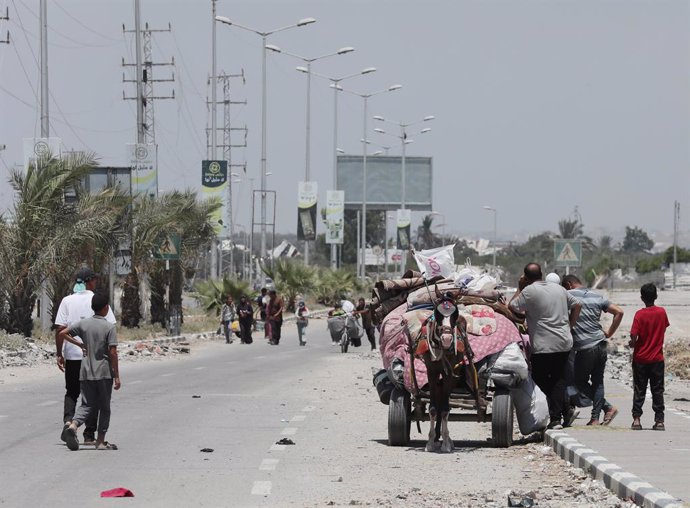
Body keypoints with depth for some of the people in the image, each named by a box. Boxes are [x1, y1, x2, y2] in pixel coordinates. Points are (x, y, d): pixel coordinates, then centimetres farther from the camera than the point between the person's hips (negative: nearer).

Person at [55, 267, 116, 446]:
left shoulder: (67, 301, 0)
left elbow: (60, 328, -5)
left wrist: (59, 354, 2)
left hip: (72, 354, 1)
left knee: (71, 392, 14)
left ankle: (68, 421, -11)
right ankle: (89, 435, 7)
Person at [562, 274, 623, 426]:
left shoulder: (568, 295, -3)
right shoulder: (597, 297, 12)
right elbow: (619, 312, 9)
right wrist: (609, 333, 14)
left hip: (585, 348, -5)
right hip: (601, 344, 5)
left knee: (581, 382, 9)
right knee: (598, 382, 11)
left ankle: (608, 407, 0)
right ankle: (595, 418, 5)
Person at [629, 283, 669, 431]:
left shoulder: (640, 314, -12)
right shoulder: (662, 312, -3)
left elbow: (634, 337, -18)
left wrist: (632, 344, 3)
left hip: (640, 359, -2)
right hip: (657, 358, 2)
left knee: (639, 391, 6)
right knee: (658, 391, 5)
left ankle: (636, 419, 2)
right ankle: (659, 420, 2)